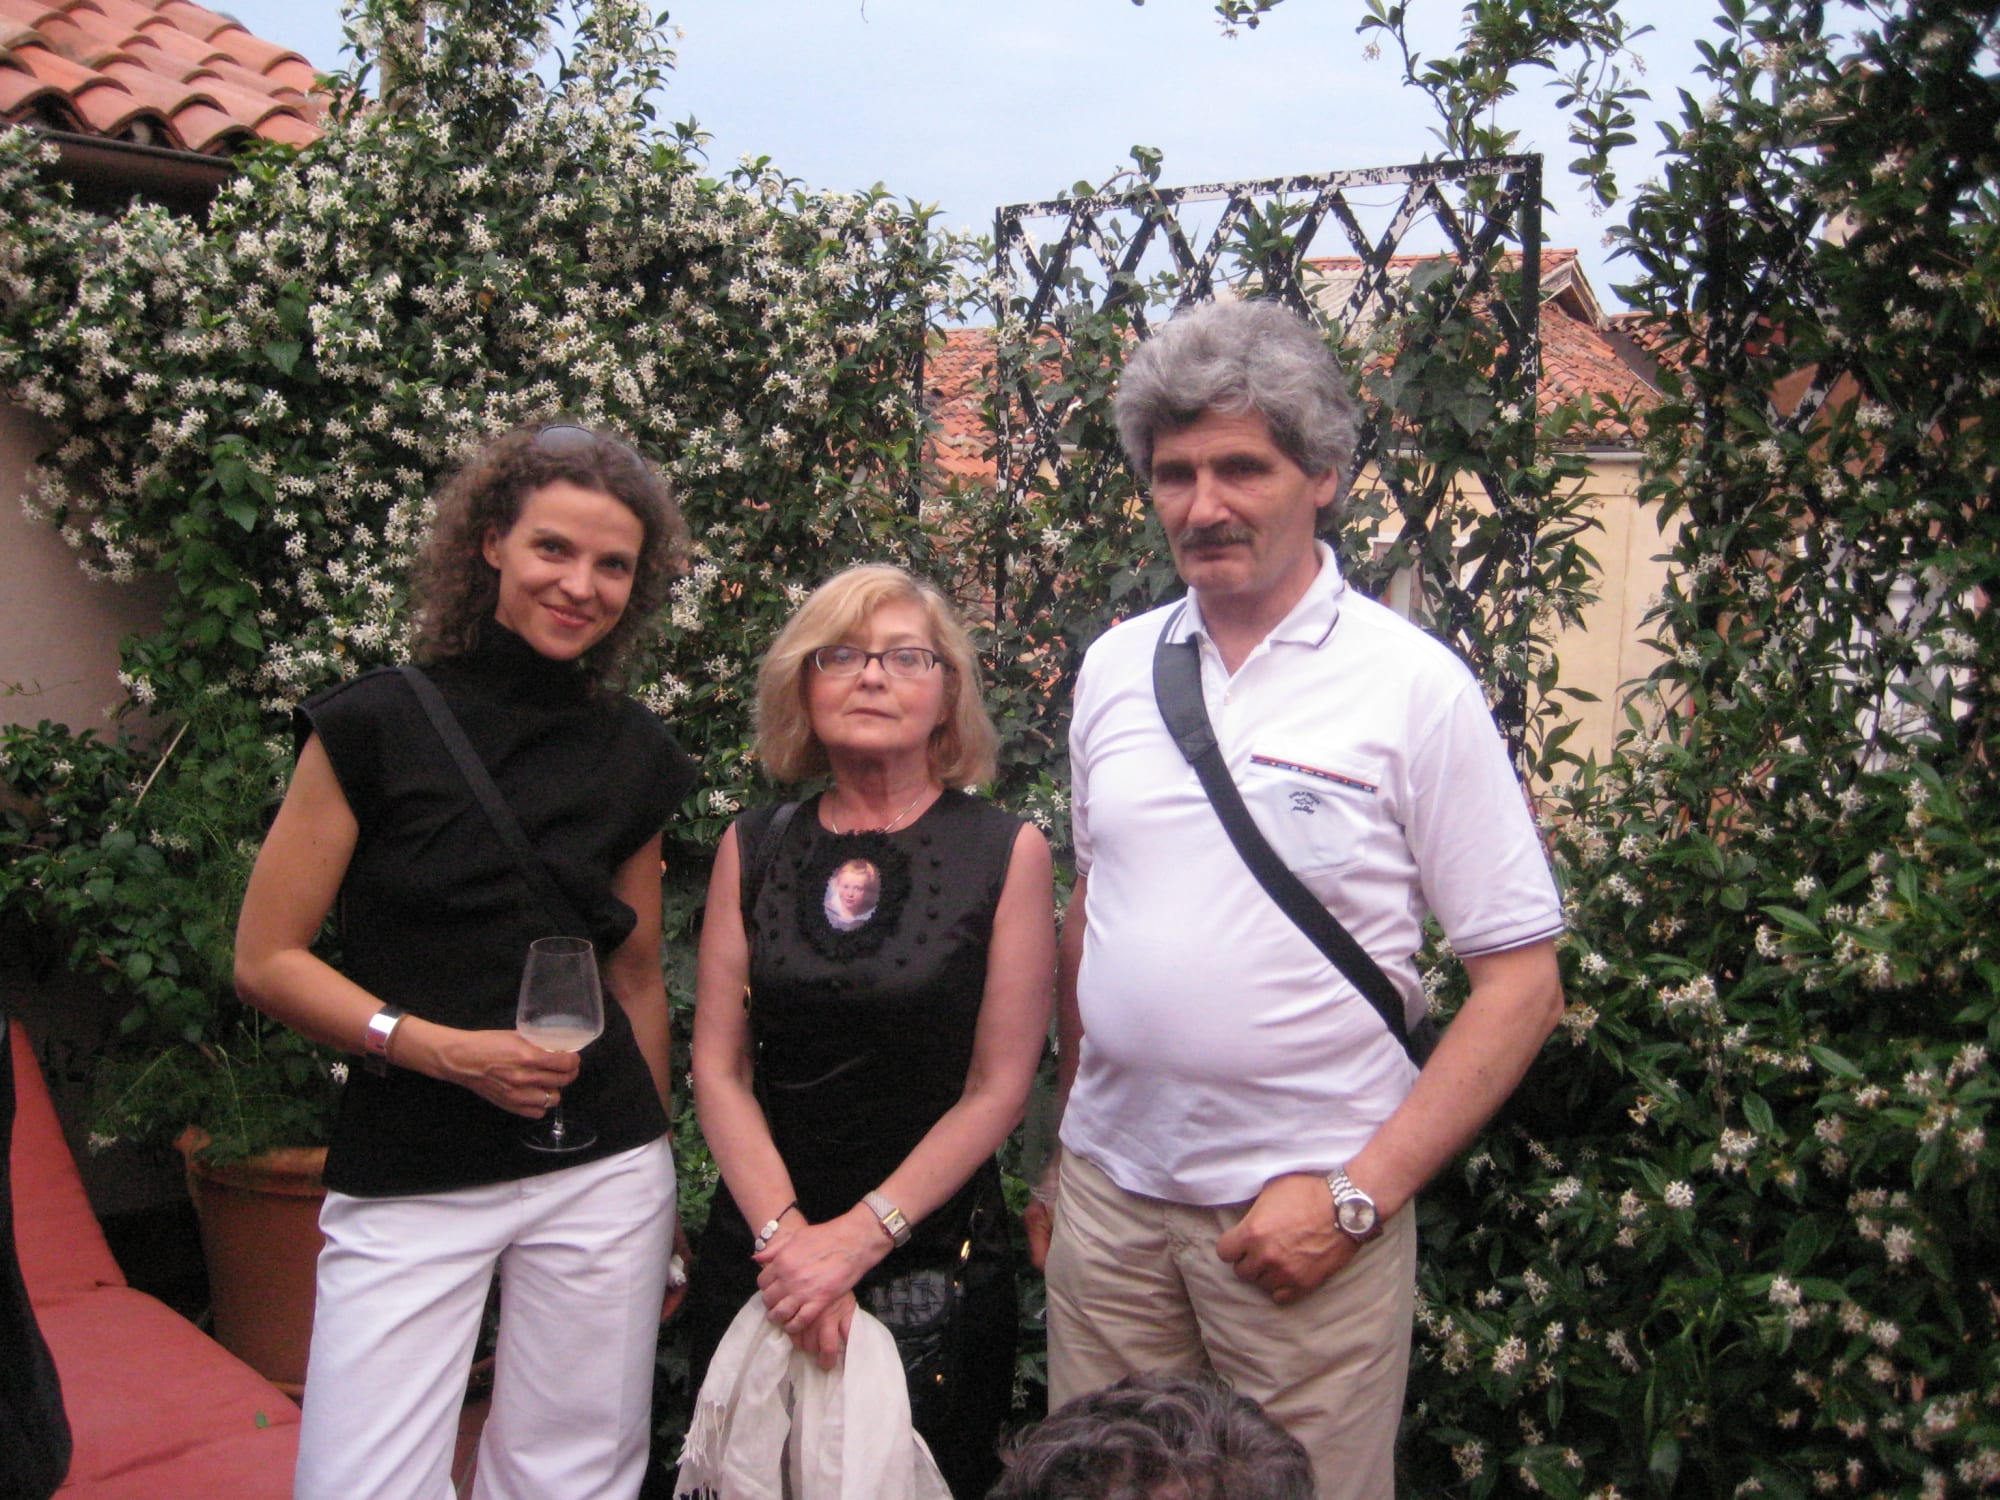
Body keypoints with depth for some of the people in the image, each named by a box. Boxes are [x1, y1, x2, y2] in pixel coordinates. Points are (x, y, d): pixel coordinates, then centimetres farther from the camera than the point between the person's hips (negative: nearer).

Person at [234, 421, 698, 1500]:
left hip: (600, 1172, 3)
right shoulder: (376, 724, -4)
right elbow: (266, 961, -4)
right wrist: (442, 1047, -15)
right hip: (402, 1181, -2)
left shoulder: (635, 757, 6)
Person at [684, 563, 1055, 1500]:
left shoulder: (1006, 851, -6)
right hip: (761, 1252, 3)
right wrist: (784, 1233, -11)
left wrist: (861, 1235, -14)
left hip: (937, 1261, -2)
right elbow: (718, 1068, 1)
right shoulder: (753, 850, 2)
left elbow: (997, 1088, -7)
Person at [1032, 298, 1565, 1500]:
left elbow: (1522, 982, -9)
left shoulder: (1415, 685, -10)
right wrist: (1068, 1127, 12)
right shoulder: (1114, 666, 5)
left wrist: (1357, 1196, -15)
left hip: (1306, 1207, -4)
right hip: (1110, 1186, 4)